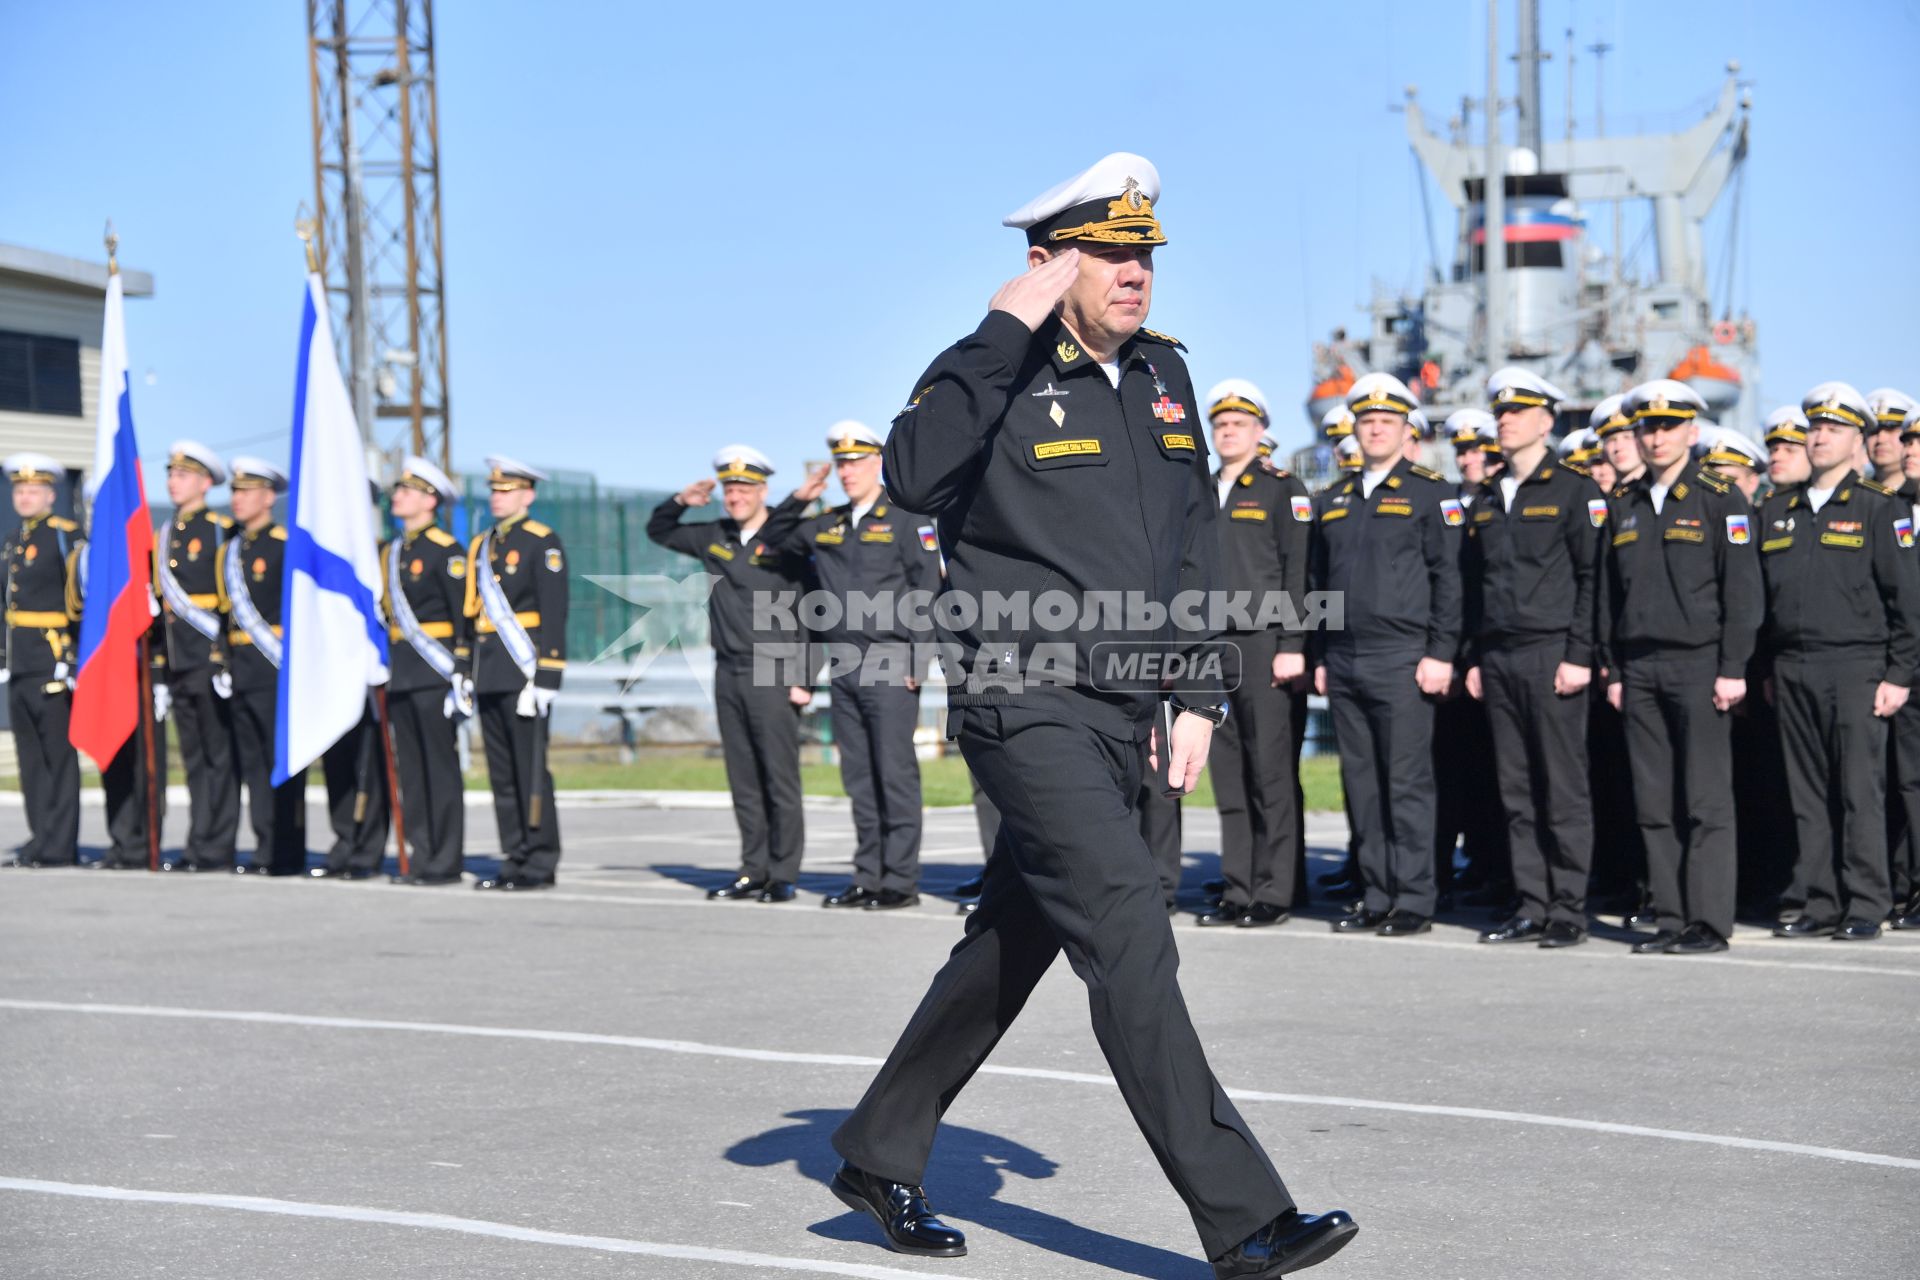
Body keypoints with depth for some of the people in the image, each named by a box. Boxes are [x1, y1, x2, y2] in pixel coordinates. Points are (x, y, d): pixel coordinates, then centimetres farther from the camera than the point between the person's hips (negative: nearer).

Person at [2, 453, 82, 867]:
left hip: (53, 661, -8)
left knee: (58, 754, -5)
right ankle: (41, 838, 15)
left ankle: (58, 846, -3)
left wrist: (72, 660, -16)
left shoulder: (67, 536, -7)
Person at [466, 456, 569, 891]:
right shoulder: (482, 546, 17)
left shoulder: (543, 544, -5)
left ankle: (540, 863, -1)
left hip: (523, 672, -7)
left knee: (531, 768, -5)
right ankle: (514, 859, 13)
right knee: (501, 771, 8)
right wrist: (466, 674, 16)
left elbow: (554, 614, -11)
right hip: (488, 676, 7)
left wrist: (546, 677, -17)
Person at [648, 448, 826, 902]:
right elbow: (658, 532, 25)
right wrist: (680, 502, 4)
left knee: (780, 779, -5)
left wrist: (802, 679, -13)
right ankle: (753, 873, 13)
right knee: (743, 781, 8)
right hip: (728, 674, 6)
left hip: (772, 676, -6)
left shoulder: (787, 541, -5)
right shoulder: (714, 538, 12)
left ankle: (783, 877, -1)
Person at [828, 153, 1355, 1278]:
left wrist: (1199, 694, 15)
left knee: (1013, 942, 16)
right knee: (1130, 941, -13)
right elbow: (915, 476, -30)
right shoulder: (998, 377, -9)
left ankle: (879, 1155, 31)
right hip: (1030, 708, -8)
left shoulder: (1163, 373, 13)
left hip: (1124, 712, 8)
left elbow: (1193, 541, 20)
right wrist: (1005, 330, -27)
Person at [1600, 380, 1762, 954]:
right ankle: (1669, 919, 9)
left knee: (1707, 800, -5)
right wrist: (1614, 669, 11)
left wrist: (1732, 669, -11)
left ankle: (1709, 923, -2)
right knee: (1654, 804, 4)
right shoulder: (1623, 504, 14)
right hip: (1641, 670, 5)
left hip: (1699, 666, -5)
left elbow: (1742, 588, -5)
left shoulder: (1720, 497, -1)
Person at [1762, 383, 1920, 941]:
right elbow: (1759, 594, 18)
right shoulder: (1777, 511, 15)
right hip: (1792, 671, 5)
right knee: (1808, 794, 6)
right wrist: (1766, 670, 13)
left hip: (1855, 668, -5)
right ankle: (1820, 904, 12)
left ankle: (1865, 908, 1)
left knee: (1860, 791, -4)